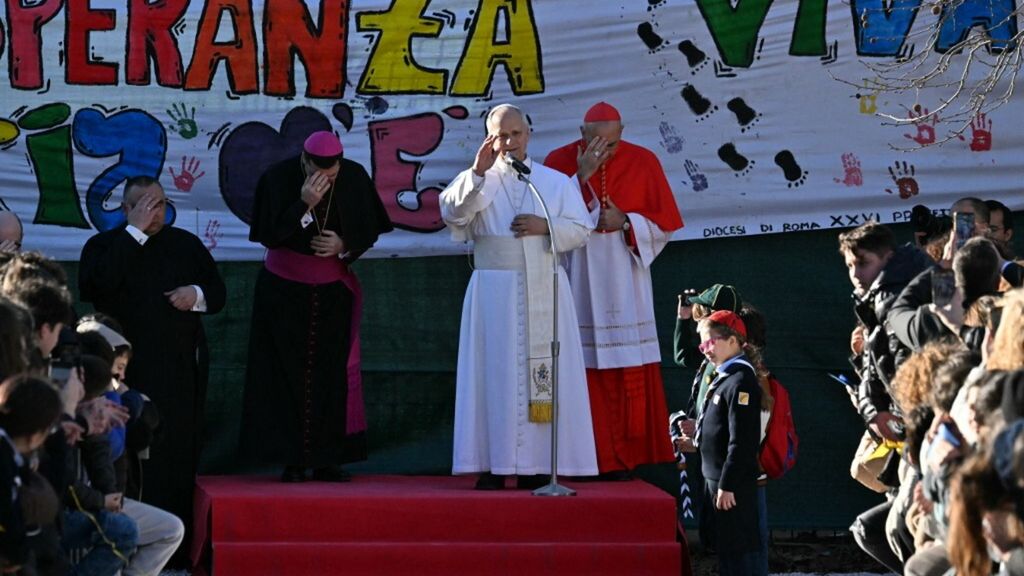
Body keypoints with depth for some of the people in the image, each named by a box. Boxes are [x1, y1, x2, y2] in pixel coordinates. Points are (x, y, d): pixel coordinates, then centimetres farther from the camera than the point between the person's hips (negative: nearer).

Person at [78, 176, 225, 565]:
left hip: (180, 371, 3)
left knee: (177, 455, -1)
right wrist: (135, 232, -14)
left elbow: (218, 294, 20)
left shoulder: (186, 244, 14)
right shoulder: (103, 246, 5)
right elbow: (95, 286, -16)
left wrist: (198, 295, -4)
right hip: (125, 372, -3)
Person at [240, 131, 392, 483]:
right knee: (288, 374, -3)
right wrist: (304, 205, -28)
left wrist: (343, 246, -17)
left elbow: (369, 231, 2)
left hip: (333, 293, 2)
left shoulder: (355, 178, -9)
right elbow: (270, 235, -17)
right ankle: (292, 460, 0)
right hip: (285, 292, -2)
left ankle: (328, 460, 5)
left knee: (333, 374, 0)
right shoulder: (277, 179, -16)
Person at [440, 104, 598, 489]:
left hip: (545, 290, 1)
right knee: (495, 374, -5)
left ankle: (539, 464, 0)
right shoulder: (478, 182, 10)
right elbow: (452, 212, -8)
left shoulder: (555, 182, 13)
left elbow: (581, 229, 7)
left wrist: (546, 226, -9)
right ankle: (493, 465, -5)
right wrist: (478, 173, -18)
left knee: (545, 376, -3)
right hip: (495, 293, -1)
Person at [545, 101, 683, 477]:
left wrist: (625, 222, -11)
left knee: (632, 373, -2)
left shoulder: (643, 162, 3)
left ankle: (625, 455, 5)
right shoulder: (559, 162, 0)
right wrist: (581, 177, -16)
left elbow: (666, 223, 5)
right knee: (585, 372, -5)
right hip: (578, 280, -1)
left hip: (625, 282, 1)